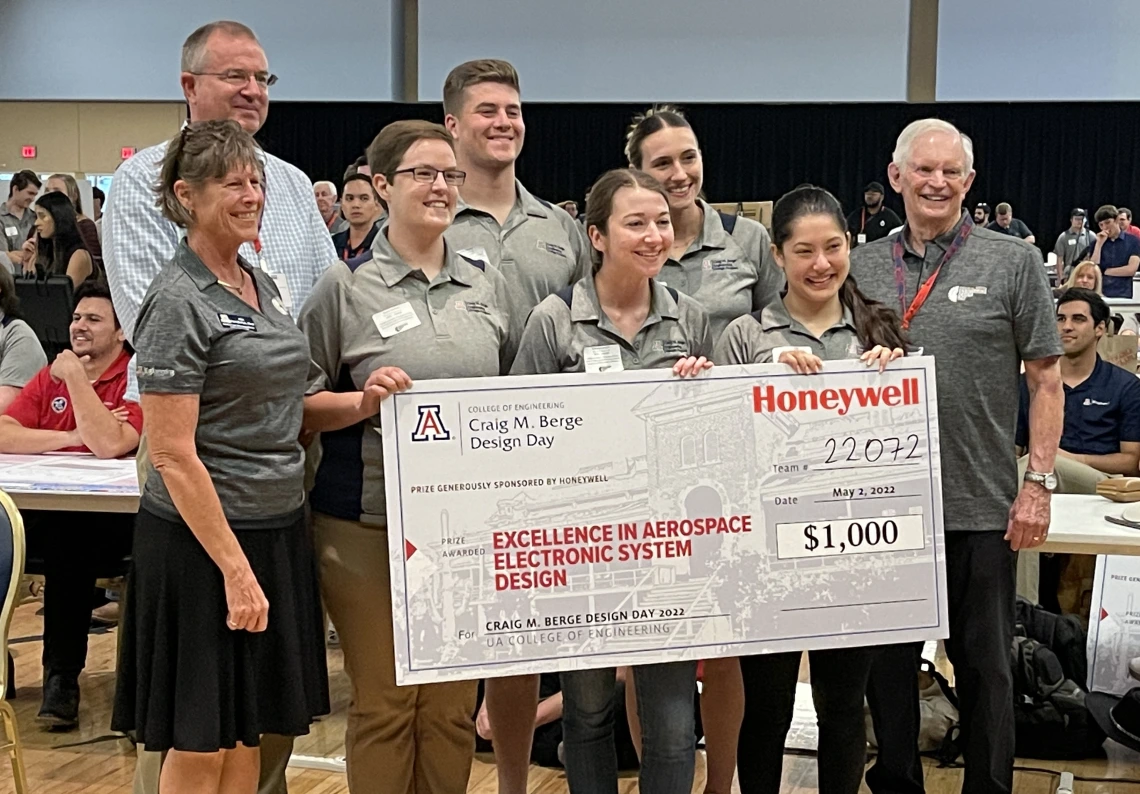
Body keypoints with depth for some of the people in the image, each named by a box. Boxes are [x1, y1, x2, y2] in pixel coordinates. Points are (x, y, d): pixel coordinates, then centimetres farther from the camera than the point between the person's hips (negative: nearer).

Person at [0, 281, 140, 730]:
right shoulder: (51, 376, 16)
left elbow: (108, 445, -20)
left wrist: (76, 376, -12)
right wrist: (71, 436, -7)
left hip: (109, 522, -5)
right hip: (39, 515, 5)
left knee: (67, 534, -36)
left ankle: (62, 676, -23)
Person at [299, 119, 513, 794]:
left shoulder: (488, 284, 11)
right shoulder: (347, 286, -2)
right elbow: (302, 403, -1)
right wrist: (364, 400, -18)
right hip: (370, 526, -3)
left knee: (455, 703, 11)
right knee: (385, 700, 4)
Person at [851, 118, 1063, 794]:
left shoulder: (1013, 262, -1)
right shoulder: (863, 266, 7)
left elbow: (1046, 379, -1)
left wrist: (1040, 482, -7)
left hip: (981, 507, -3)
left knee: (985, 666, 9)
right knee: (887, 662, 13)